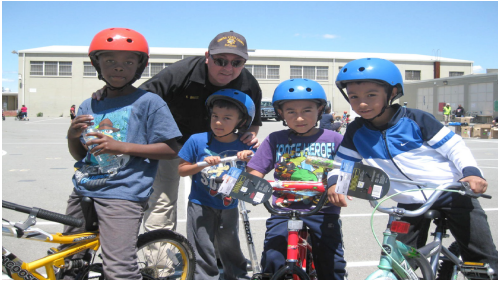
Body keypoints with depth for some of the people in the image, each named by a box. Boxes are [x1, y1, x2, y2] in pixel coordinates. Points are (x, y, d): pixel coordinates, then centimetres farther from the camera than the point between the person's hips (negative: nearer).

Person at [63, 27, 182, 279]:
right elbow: (79, 156, 19)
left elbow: (170, 149, -9)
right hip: (83, 192, 7)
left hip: (122, 195, -6)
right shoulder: (88, 106, 13)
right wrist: (73, 136, -4)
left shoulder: (149, 102, -4)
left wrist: (122, 147, -17)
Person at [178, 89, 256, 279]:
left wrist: (249, 158, -19)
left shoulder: (244, 146, -6)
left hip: (228, 207, 2)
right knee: (203, 250, 2)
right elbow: (181, 169, -5)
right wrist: (202, 164, -22)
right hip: (201, 206, -2)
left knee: (230, 247, 17)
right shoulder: (198, 140, -10)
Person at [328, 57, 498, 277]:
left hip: (450, 192, -2)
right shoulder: (356, 132, -2)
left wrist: (471, 172, -24)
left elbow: (454, 146, -8)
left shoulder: (415, 120, -11)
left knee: (483, 257, 0)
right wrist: (334, 183, -18)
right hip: (410, 204, 3)